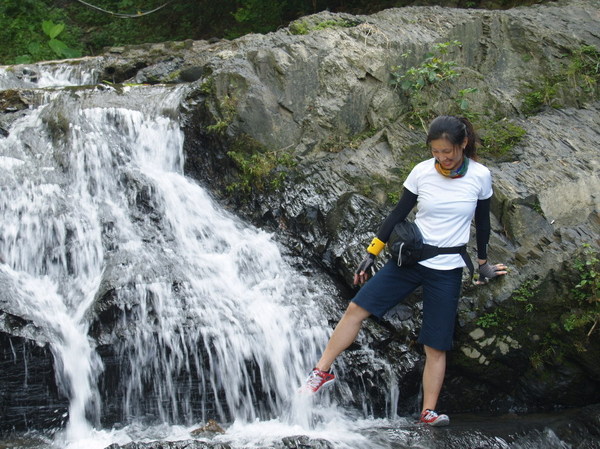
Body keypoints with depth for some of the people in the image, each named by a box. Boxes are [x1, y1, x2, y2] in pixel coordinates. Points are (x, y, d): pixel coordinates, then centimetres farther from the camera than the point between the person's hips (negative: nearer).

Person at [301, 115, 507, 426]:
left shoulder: (480, 176, -7)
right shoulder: (422, 172, -6)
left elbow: (482, 221, 8)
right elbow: (399, 213, 2)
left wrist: (483, 263, 16)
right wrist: (371, 254, 2)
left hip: (447, 271, -1)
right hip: (409, 259, 1)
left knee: (436, 346, -1)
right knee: (357, 308, -8)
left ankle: (429, 411, 8)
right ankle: (322, 371, 1)